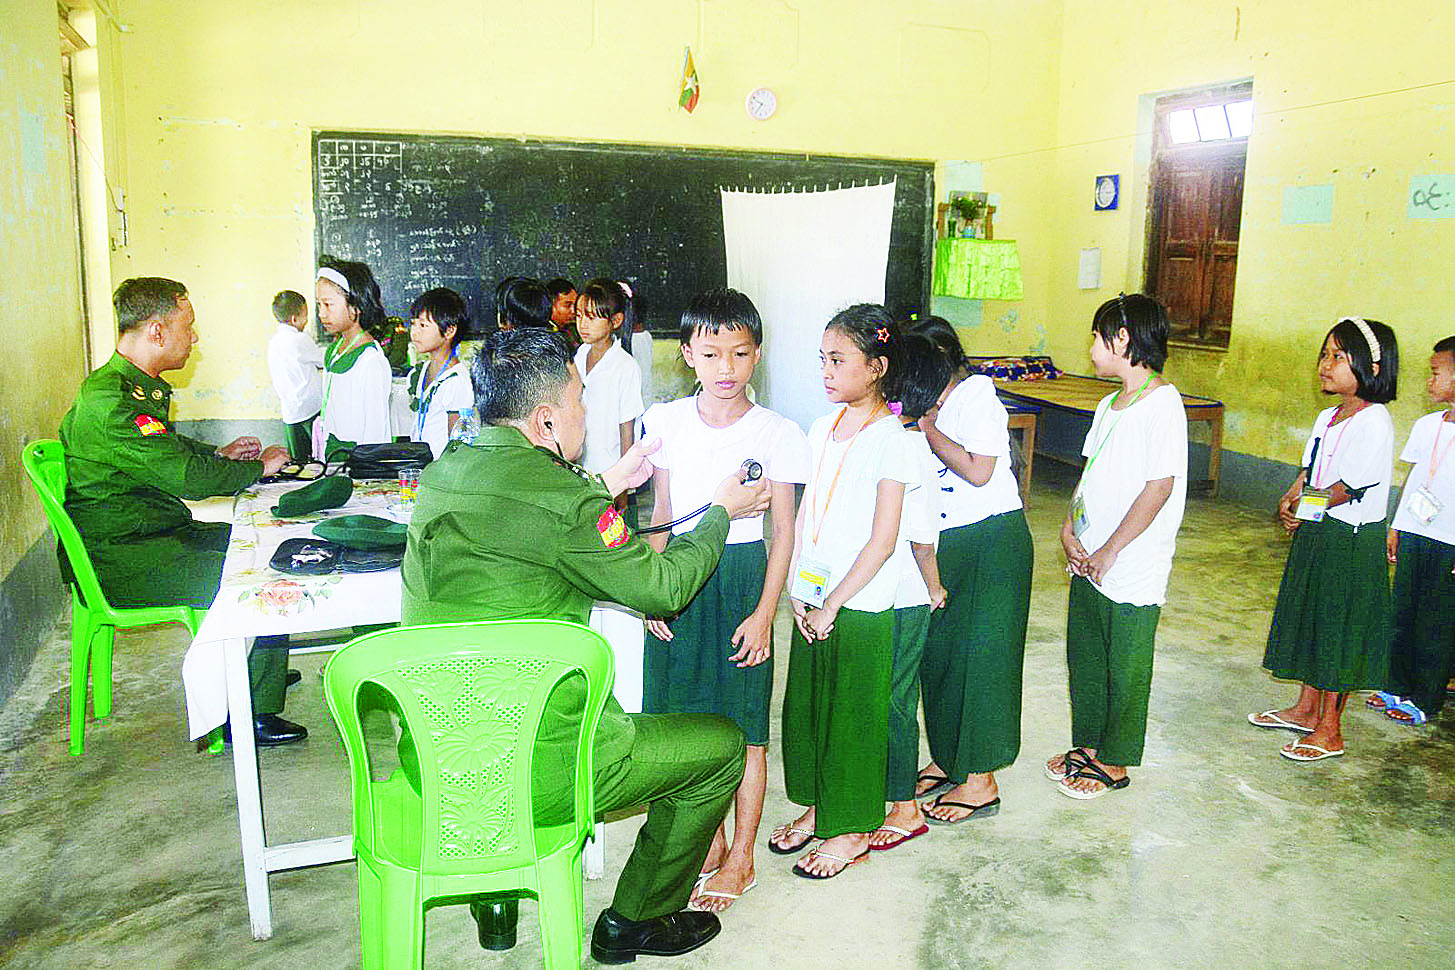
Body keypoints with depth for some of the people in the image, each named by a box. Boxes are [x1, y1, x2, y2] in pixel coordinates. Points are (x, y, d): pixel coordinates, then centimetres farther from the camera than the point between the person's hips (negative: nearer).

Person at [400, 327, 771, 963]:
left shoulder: (445, 470, 3)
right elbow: (661, 588, -9)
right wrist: (721, 512, 6)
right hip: (532, 771, -8)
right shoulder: (562, 498, -21)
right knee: (722, 745, 9)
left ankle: (496, 900, 42)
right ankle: (631, 924, 26)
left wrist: (607, 485, 27)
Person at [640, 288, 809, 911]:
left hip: (742, 576, -3)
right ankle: (709, 840, 32)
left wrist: (763, 613, -10)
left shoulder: (777, 433, -7)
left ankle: (740, 859, 21)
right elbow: (662, 513, 10)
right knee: (691, 716, 11)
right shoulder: (665, 421, 2)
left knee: (743, 726, 4)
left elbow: (784, 531, -4)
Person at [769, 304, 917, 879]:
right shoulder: (822, 429, 7)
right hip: (812, 599, 7)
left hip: (859, 605, -7)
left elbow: (883, 540, -16)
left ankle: (852, 831, 23)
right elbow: (804, 515, 10)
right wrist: (797, 590, 1)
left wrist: (832, 603, -14)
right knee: (805, 705, 16)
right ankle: (816, 806, 36)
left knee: (853, 715, 6)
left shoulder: (889, 439, -13)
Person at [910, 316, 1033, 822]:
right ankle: (947, 760, 28)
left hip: (992, 539, -8)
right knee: (937, 649, 11)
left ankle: (981, 782, 11)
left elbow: (979, 472, -19)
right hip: (943, 542, 8)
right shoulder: (928, 404, 11)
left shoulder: (978, 393, -12)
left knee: (981, 654, -1)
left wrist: (928, 430, -14)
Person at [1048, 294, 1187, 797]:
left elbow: (1159, 488, -19)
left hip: (1131, 569, -8)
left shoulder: (1162, 402, -15)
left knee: (1125, 669, 6)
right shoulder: (1109, 405, 12)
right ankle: (1089, 747, 33)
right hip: (1088, 562, 8)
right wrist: (1069, 528, 0)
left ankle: (1114, 764, 21)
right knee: (1084, 657, 17)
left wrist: (1109, 551, -17)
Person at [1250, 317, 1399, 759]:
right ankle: (1306, 708, 33)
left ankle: (1329, 732, 12)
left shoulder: (1374, 422, -18)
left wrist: (1304, 510, -9)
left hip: (1352, 542, -9)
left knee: (1340, 630, 1)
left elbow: (1347, 487, -20)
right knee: (1312, 619, 18)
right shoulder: (1328, 417, 8)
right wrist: (1289, 499, -6)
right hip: (1316, 534, 9)